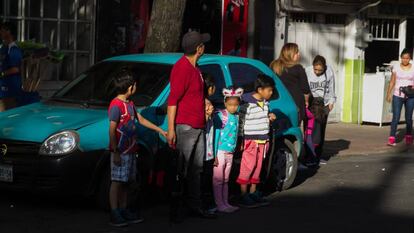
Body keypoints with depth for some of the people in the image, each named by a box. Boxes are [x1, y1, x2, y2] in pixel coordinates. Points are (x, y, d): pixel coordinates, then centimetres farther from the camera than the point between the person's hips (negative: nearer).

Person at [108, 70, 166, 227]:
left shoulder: (129, 104, 14)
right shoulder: (116, 105, -15)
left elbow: (141, 120, 25)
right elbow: (112, 130, -18)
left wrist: (160, 131, 27)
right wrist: (115, 152, -21)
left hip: (130, 151, 9)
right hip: (120, 151, -9)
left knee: (126, 182, 13)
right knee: (117, 182, -6)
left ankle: (123, 211, 20)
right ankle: (115, 214, -4)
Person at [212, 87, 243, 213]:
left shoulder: (236, 117, 10)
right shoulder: (220, 116, -10)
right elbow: (216, 135, -12)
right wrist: (214, 154, -15)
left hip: (230, 153, 7)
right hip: (220, 152, -7)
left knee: (225, 180, 14)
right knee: (218, 179, -2)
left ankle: (226, 203, 19)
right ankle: (219, 204, -1)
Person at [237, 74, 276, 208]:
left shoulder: (265, 103, 9)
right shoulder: (247, 104, -15)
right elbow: (241, 122, -13)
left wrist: (269, 117, 4)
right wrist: (241, 139, -14)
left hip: (263, 140, 7)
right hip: (250, 140, -7)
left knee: (257, 166, 12)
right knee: (248, 166, -5)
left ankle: (253, 192, 21)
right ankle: (243, 195, 1)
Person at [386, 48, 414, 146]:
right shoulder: (396, 67, 1)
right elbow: (392, 82, 5)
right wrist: (388, 94, 2)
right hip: (398, 95, -1)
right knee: (396, 117, -8)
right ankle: (391, 138, -10)